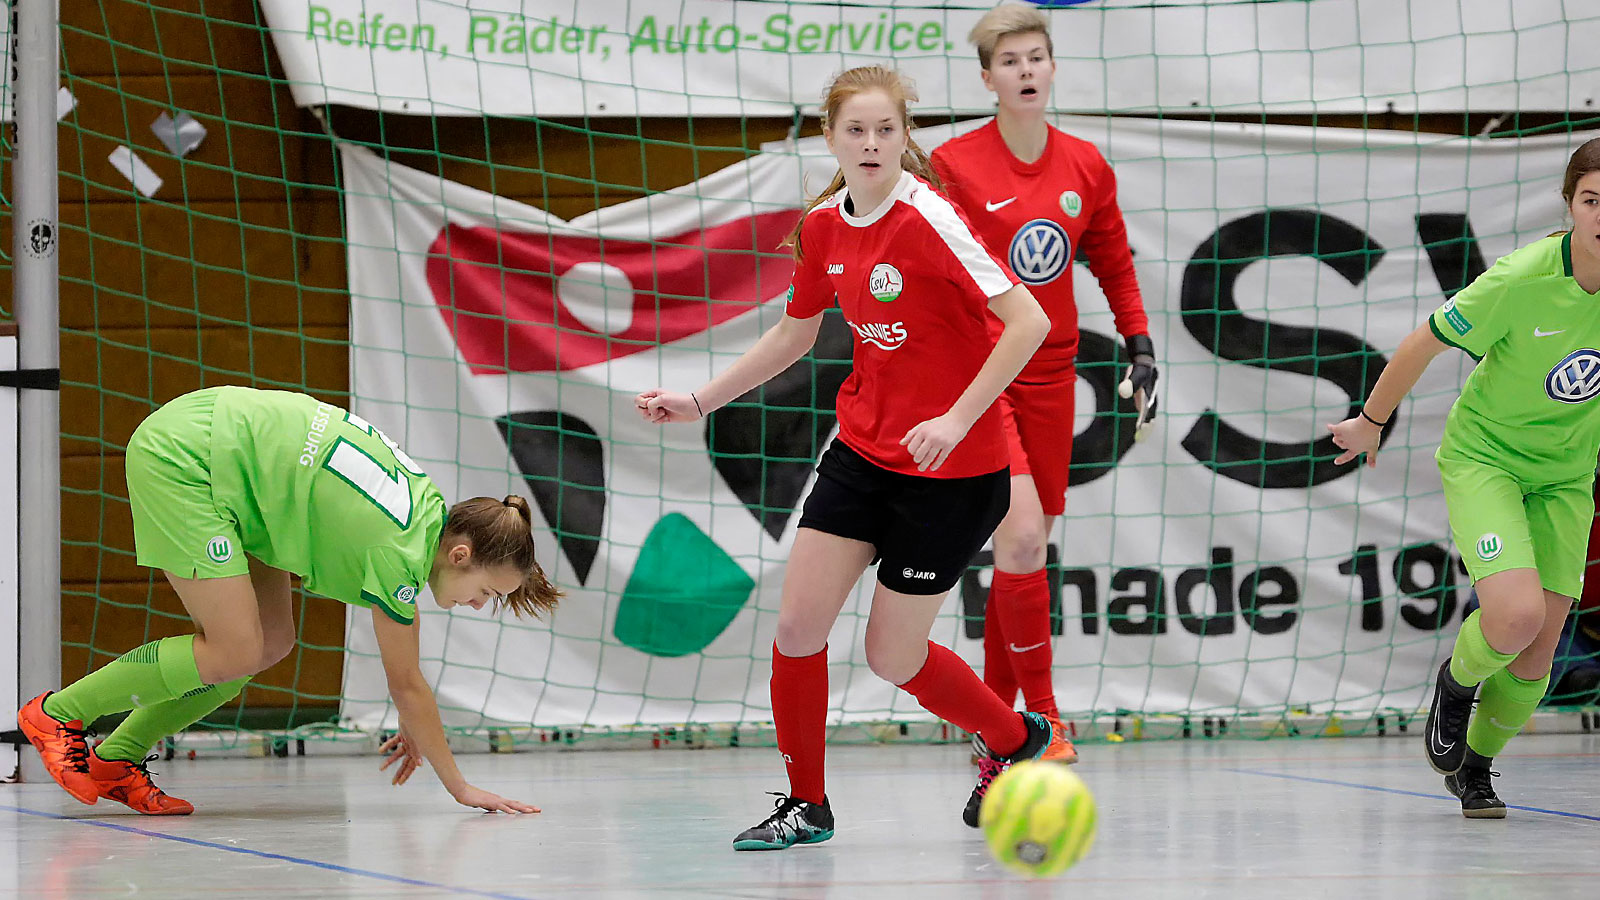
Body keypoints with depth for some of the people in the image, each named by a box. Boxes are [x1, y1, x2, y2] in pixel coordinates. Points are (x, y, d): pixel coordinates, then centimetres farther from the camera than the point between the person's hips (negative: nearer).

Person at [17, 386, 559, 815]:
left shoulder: (430, 507, 2)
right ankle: (58, 712, 1)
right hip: (182, 458, -10)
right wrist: (460, 787, -3)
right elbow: (406, 683, -12)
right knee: (235, 653, -12)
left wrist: (414, 725, 24)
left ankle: (118, 759, 10)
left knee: (273, 642, 5)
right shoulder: (399, 548, -22)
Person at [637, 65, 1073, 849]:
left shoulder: (928, 220, -19)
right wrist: (698, 400, 17)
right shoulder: (822, 226, 2)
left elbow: (1029, 320, -23)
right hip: (863, 449, 6)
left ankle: (1023, 741, 28)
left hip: (950, 467, -6)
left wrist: (956, 419, -26)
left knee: (892, 657, 2)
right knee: (797, 621, -2)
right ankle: (805, 805, 15)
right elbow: (794, 334, 20)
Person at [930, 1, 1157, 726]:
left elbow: (1114, 266, 17)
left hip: (1051, 373, 5)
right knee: (1022, 535, -19)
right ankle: (1042, 716, -11)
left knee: (1026, 552, 7)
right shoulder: (954, 163, -7)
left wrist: (1140, 347, 10)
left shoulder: (1087, 168, 6)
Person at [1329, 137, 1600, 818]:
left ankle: (1474, 766, 27)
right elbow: (1425, 343, -11)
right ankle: (1456, 683, 10)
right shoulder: (1520, 279, -26)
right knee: (1517, 613, -25)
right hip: (1482, 456, -4)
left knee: (1536, 657, 0)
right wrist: (1371, 423, 2)